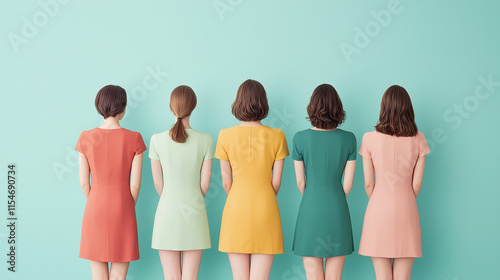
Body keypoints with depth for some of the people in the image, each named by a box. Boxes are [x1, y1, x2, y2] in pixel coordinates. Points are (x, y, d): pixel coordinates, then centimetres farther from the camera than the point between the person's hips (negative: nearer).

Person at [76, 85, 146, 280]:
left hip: (95, 211, 1)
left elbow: (84, 183, -1)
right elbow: (135, 184, -7)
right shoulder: (134, 139, -8)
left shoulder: (86, 138, -4)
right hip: (122, 211, -1)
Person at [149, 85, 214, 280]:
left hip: (167, 213, 0)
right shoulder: (205, 140, -7)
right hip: (194, 214, 0)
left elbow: (158, 183, 0)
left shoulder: (157, 140, -7)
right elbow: (205, 184, -1)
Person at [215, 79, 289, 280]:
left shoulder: (226, 136, -4)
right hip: (265, 211, 0)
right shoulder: (277, 136, -5)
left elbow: (226, 182, 0)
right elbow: (276, 182, -1)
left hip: (236, 210, 1)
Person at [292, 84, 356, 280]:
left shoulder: (300, 138, -6)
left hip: (310, 212, -1)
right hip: (337, 211, 1)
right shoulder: (348, 139, -3)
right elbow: (348, 184, 0)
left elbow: (300, 182, 0)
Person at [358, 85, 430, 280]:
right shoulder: (418, 140, -3)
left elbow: (368, 183, -3)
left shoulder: (370, 139, -7)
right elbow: (417, 183, 1)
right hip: (406, 212, 1)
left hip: (378, 212, -1)